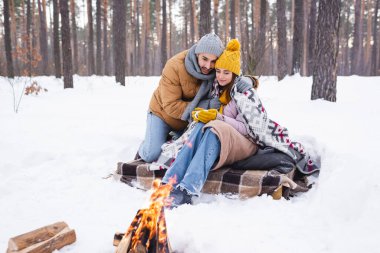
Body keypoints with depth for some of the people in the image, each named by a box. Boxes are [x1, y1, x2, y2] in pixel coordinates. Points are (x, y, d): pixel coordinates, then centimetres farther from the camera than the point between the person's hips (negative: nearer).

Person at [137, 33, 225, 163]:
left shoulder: (217, 70, -19)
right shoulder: (174, 66, -30)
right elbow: (171, 106, -32)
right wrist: (205, 105, -38)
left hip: (190, 119, 4)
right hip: (162, 113, -4)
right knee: (152, 155, -16)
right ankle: (144, 149, 22)